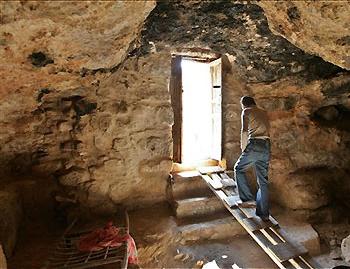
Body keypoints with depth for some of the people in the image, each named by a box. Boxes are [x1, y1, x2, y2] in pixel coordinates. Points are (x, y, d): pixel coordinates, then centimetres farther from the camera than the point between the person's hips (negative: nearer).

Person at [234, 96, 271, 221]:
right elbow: (267, 130, 22)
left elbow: (244, 131, -10)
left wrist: (243, 149, -3)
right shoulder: (263, 112, 24)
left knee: (239, 169, 13)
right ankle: (263, 213, 15)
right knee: (263, 180, 10)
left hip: (254, 145, -6)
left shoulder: (246, 111, 3)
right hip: (266, 147, 7)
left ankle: (248, 199, 6)